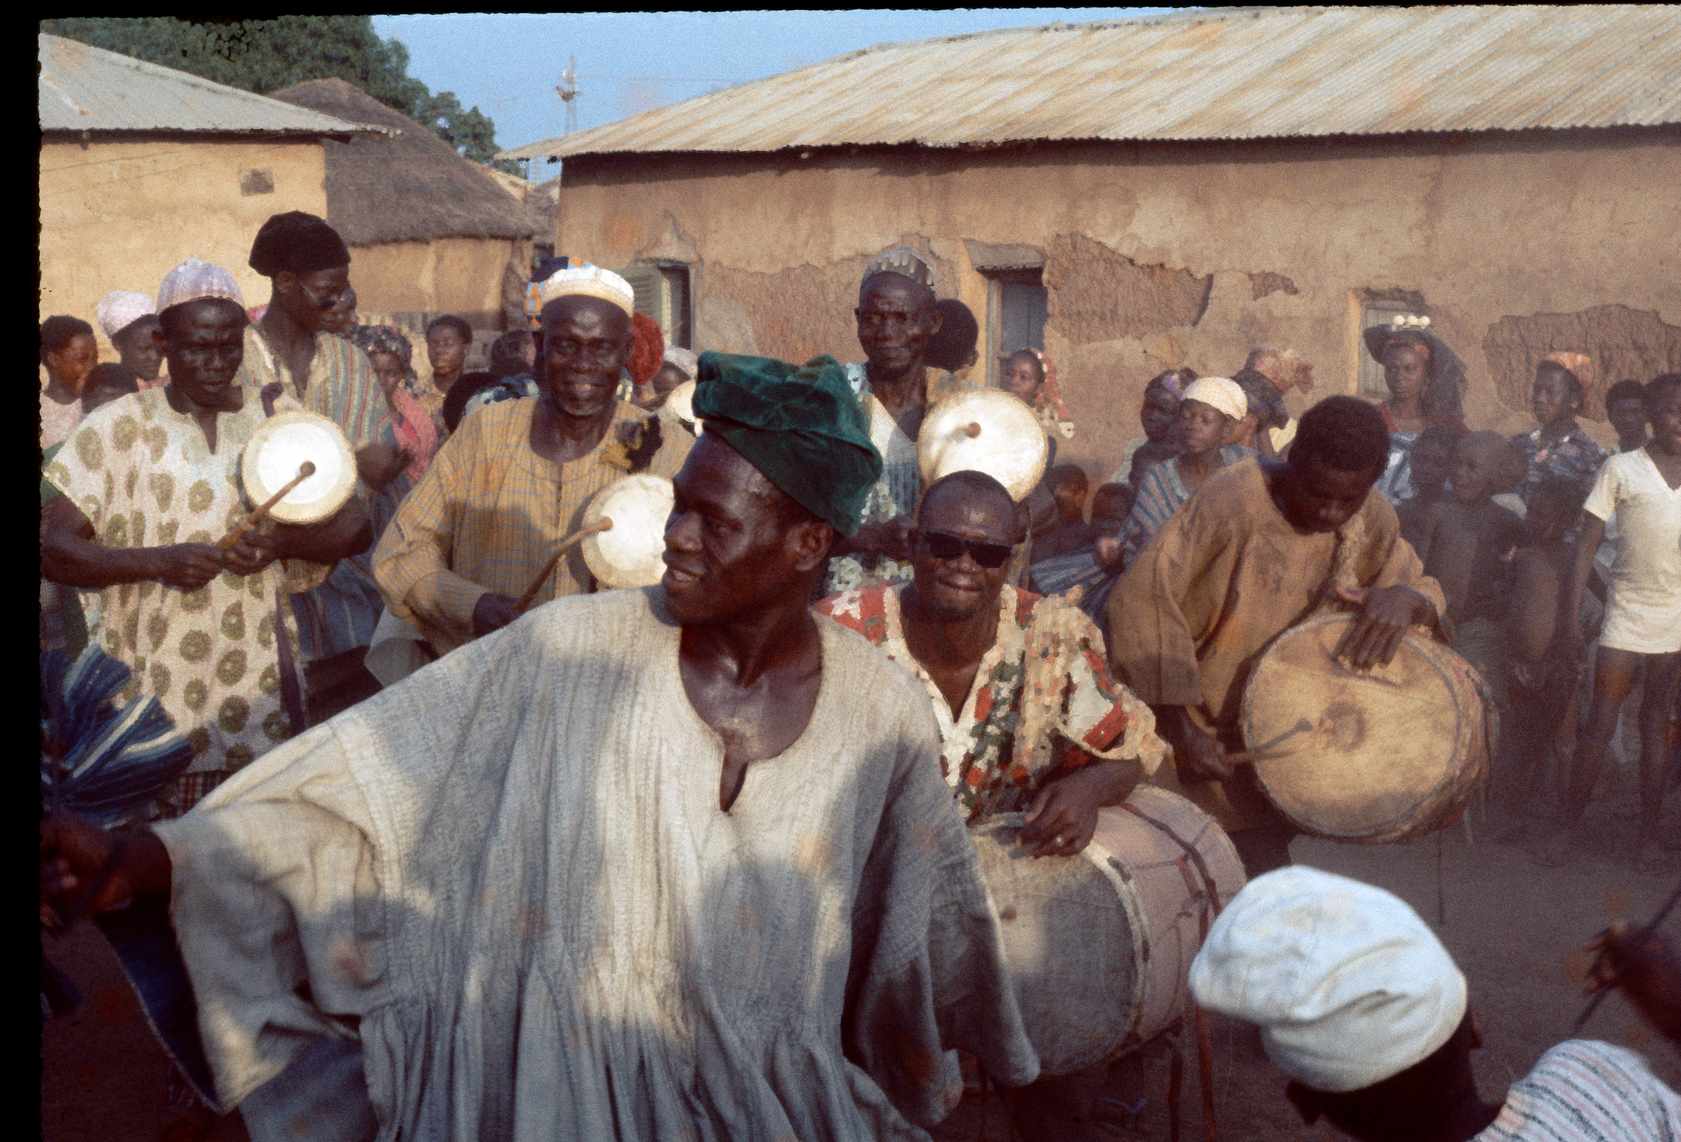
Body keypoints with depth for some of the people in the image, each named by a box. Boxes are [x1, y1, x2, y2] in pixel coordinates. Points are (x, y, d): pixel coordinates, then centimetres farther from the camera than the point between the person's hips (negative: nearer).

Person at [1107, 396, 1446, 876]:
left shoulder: (1372, 522, -5)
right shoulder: (1236, 499, -24)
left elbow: (1423, 587, 6)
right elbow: (1144, 597, -27)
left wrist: (1403, 600, -22)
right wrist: (1181, 726, -27)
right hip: (1194, 722, -5)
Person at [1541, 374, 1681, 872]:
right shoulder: (1621, 469, -3)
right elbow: (1586, 544, -4)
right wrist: (1569, 619, -9)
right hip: (1627, 612, -2)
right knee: (1600, 722, -1)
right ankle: (1569, 826, 9)